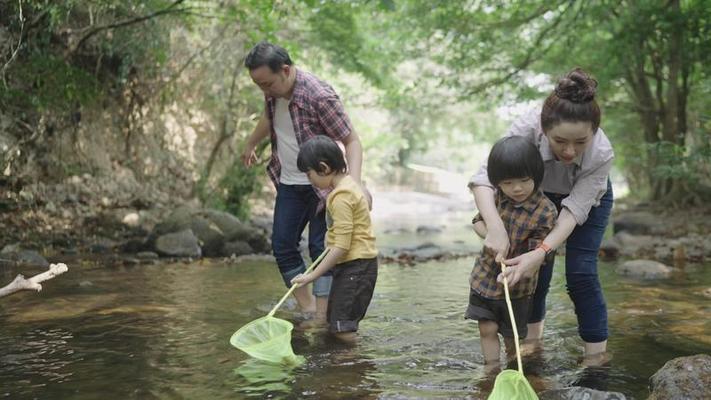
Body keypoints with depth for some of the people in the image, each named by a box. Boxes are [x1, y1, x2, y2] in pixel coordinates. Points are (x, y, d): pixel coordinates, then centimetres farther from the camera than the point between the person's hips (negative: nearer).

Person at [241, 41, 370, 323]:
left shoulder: (320, 96, -26)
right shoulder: (273, 91, -4)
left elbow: (352, 141, -23)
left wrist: (355, 183, -37)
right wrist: (250, 144, 36)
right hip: (288, 183, 7)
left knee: (320, 247, -7)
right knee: (282, 246, 6)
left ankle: (322, 315, -1)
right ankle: (306, 307, 16)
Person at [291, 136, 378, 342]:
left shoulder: (341, 197, -20)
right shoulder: (348, 183, 10)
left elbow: (341, 247, -23)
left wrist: (312, 275, -21)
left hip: (356, 265, -10)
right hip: (359, 263, 10)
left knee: (342, 329, -11)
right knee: (336, 323, 13)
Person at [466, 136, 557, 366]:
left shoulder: (546, 212, -20)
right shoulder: (497, 197, -6)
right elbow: (478, 221, 7)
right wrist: (489, 234, -15)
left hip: (517, 285, -3)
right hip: (485, 276, 3)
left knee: (512, 336, 12)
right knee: (487, 329, 1)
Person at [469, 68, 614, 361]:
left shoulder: (602, 155, -39)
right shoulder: (527, 128, -41)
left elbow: (574, 209, -36)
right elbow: (484, 177, -41)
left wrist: (541, 252, -50)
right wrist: (496, 227, -57)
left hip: (589, 197, -1)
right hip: (542, 194, 1)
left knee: (581, 273, -12)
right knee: (537, 269, 0)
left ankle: (597, 355, -2)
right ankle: (533, 335, 22)